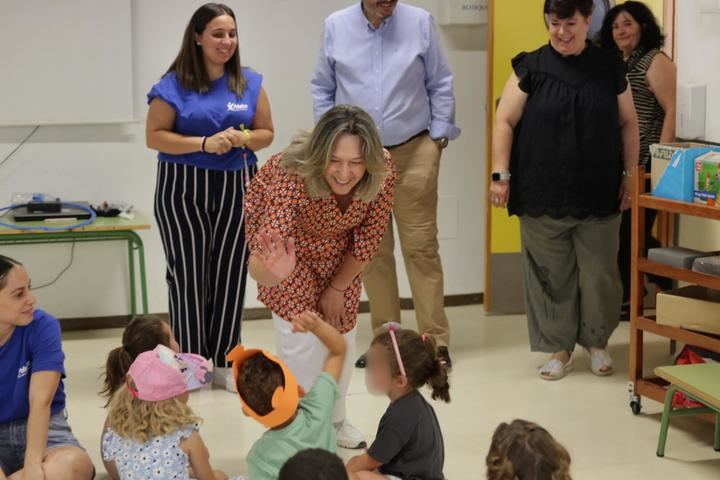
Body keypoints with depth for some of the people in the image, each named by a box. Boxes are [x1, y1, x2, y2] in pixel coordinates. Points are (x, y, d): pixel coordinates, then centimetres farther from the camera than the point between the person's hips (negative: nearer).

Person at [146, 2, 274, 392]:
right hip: (183, 188, -3)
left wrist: (244, 138, -13)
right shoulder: (174, 86, -4)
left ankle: (223, 362, 14)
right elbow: (154, 137, -7)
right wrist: (204, 143, -18)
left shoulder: (250, 84, 5)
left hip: (236, 187, 3)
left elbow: (267, 133, 10)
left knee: (230, 272, 5)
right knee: (188, 274, 0)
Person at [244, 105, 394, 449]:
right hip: (287, 236, -3)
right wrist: (271, 272, -75)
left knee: (341, 332, 10)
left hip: (336, 247, 4)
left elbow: (368, 238, -16)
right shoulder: (292, 175, -44)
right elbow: (258, 264, -52)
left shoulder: (383, 173, -34)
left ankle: (334, 420, 34)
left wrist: (337, 288, -7)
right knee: (301, 336, -10)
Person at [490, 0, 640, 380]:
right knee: (551, 273, 6)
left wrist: (630, 174, 7)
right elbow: (505, 122, -1)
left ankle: (597, 341, 28)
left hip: (598, 195, 1)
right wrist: (501, 174, -7)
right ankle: (559, 348, 20)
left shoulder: (610, 68, 5)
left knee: (599, 272, 7)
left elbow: (628, 123, 12)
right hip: (542, 195, -1)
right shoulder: (530, 68, -2)